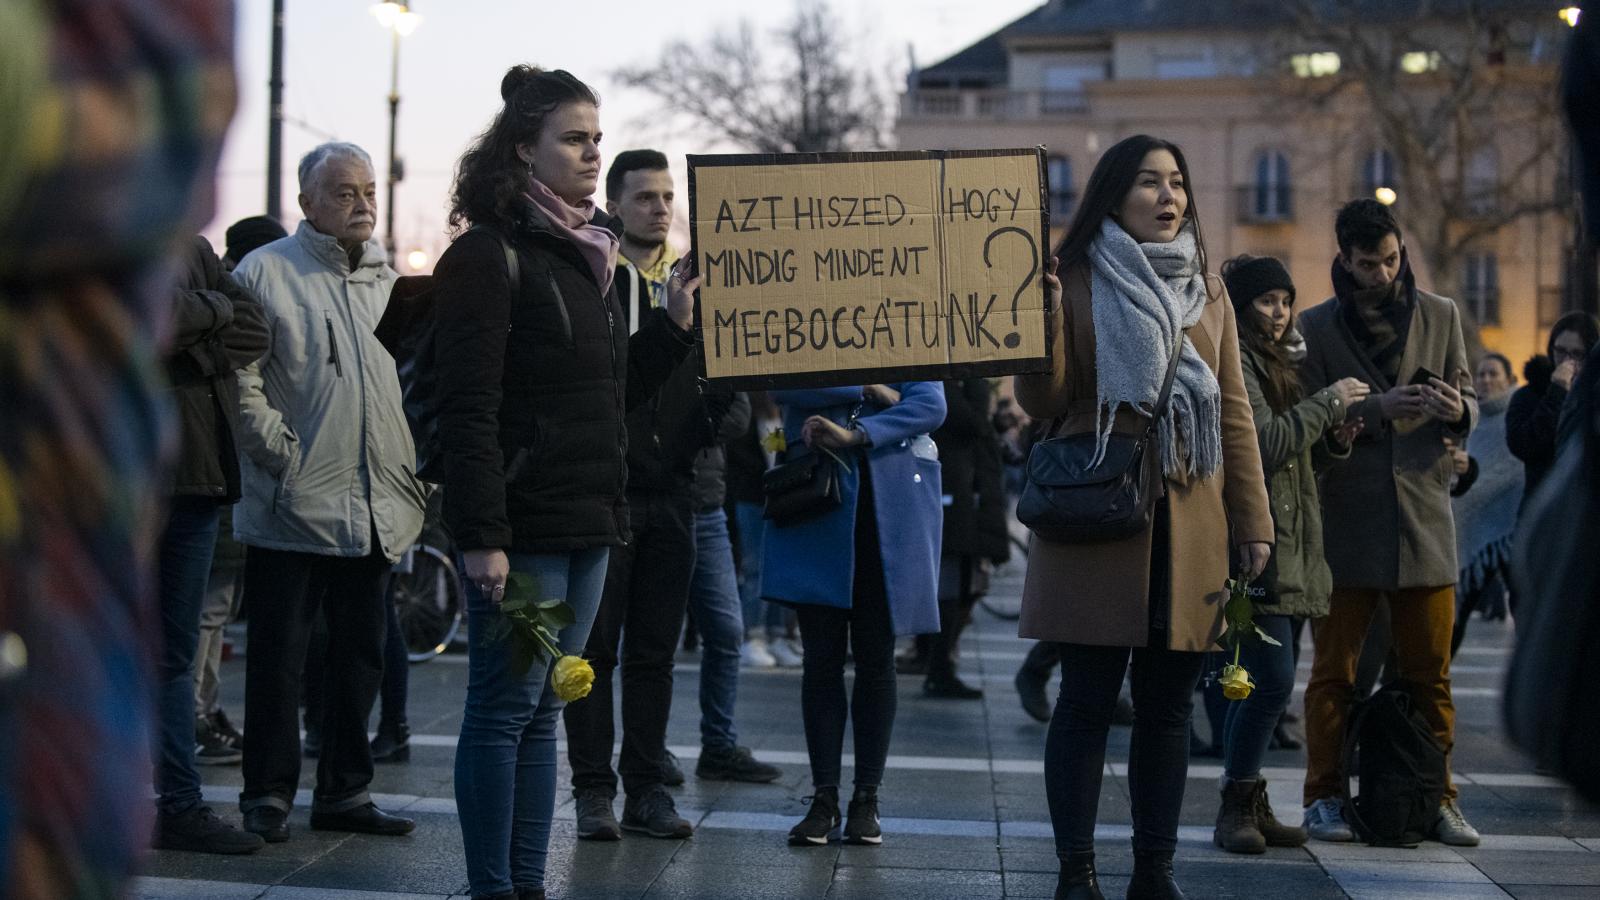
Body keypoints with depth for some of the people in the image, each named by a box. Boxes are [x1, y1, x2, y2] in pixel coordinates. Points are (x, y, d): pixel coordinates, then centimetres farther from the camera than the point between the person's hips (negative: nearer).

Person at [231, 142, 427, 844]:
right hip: (293, 509, -6)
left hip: (373, 512, 6)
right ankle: (268, 795, 10)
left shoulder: (387, 278, 14)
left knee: (360, 656, 11)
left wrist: (411, 468, 13)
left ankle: (344, 792, 21)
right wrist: (284, 453, -15)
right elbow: (240, 382, -10)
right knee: (279, 655, 0)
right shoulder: (266, 273, -5)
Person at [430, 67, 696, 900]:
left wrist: (671, 325, 9)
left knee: (541, 712, 12)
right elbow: (466, 410, -16)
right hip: (522, 528, -8)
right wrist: (480, 537, -21)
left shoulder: (586, 256, 17)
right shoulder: (487, 256, -10)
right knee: (504, 710, -2)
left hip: (588, 523, 8)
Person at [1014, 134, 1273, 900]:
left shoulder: (1207, 291, 13)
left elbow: (1233, 414, 13)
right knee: (1087, 700, -1)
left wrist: (1253, 522, 8)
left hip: (1190, 527, 4)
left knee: (1168, 705, 8)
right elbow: (1043, 401, -3)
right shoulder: (1075, 283, 2)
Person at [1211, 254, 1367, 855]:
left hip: (1281, 549, 10)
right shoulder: (1232, 362, -8)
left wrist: (1333, 439, 4)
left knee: (1254, 682, 11)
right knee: (1272, 679, -13)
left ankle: (1246, 807, 15)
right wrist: (1327, 402, -11)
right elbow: (1264, 443, -19)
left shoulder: (1269, 363, 22)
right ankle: (1238, 806, -4)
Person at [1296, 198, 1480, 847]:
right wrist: (1378, 408, -18)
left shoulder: (1441, 316, 10)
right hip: (1344, 520, -2)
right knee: (1333, 668, 3)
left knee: (1430, 671, 5)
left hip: (1423, 518, 2)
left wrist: (1458, 410, -11)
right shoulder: (1317, 326, 4)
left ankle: (1437, 799, 13)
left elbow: (1470, 402, 13)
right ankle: (1325, 798, 10)